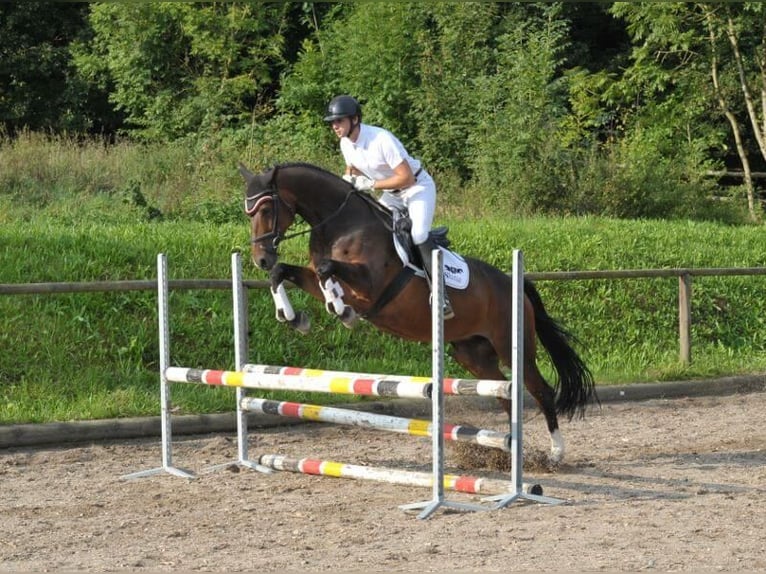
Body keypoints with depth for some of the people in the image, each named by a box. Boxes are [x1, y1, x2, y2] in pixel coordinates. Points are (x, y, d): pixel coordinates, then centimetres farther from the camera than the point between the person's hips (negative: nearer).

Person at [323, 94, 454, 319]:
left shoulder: (381, 140, -31)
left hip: (417, 187, -9)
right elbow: (352, 170, 14)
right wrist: (346, 181, -10)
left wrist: (370, 184, -30)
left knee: (419, 235, -27)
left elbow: (406, 178, -32)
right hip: (392, 195, 9)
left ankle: (441, 298, -27)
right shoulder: (346, 143, -6)